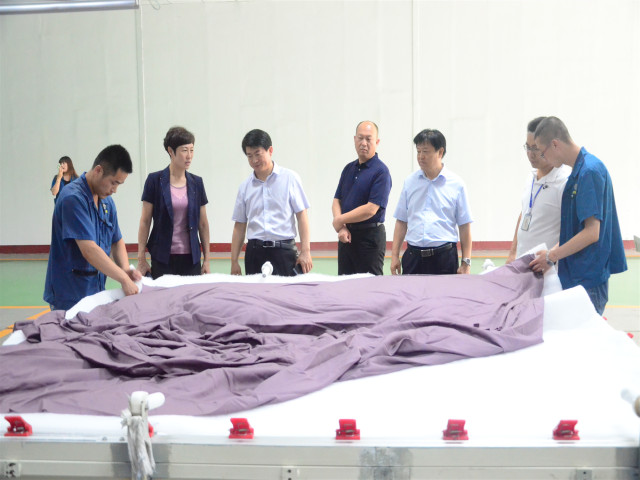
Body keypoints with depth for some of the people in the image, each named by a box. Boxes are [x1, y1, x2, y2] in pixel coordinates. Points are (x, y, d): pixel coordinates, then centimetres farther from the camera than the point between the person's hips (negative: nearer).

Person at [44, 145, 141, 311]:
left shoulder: (107, 201, 9)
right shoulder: (73, 198, -18)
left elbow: (117, 241, 15)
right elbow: (89, 250, -25)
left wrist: (125, 270, -5)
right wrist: (124, 279, -23)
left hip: (96, 293, 8)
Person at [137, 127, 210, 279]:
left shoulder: (196, 182, 6)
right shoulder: (155, 181, -3)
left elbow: (203, 223, 9)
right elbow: (145, 221, -2)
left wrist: (207, 259, 7)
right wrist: (141, 259, -6)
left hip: (191, 258, 3)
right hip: (163, 258, -3)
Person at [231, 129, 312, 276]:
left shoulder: (290, 178, 2)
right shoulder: (245, 186, 10)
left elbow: (301, 215, 1)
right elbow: (239, 225, 13)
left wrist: (305, 251, -6)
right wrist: (234, 262, 9)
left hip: (283, 250, -2)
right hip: (254, 252, 3)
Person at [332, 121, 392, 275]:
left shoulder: (381, 171, -10)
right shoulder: (349, 168, 13)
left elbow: (370, 209, -18)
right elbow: (337, 200, 10)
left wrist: (339, 220, -8)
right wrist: (341, 228, -8)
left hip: (370, 235, -7)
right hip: (346, 236, 7)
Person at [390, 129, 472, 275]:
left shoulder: (456, 184, 1)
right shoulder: (410, 182, 9)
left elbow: (464, 226, 2)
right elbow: (401, 221, 12)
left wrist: (466, 263, -1)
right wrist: (394, 255, 7)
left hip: (444, 258, -2)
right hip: (413, 256, 2)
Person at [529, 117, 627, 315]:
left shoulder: (589, 171, -17)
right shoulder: (579, 170, 12)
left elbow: (591, 233, -20)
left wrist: (551, 256, -12)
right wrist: (553, 252, 12)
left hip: (588, 280, -9)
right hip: (576, 276, 9)